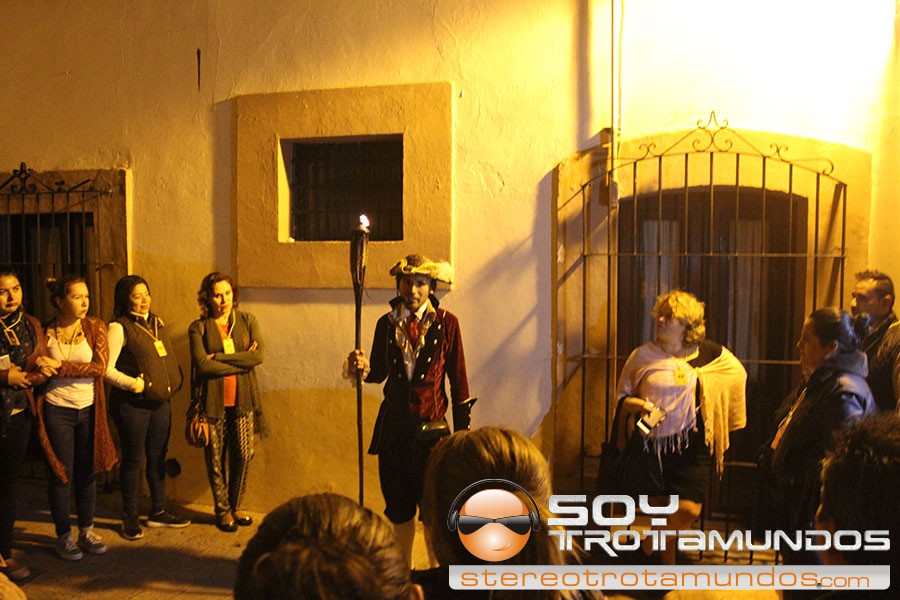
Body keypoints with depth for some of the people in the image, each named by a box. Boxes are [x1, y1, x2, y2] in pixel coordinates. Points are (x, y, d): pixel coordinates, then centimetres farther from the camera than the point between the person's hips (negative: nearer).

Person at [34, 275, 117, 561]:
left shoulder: (95, 327, -2)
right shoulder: (45, 331, -3)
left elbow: (100, 367, -13)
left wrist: (60, 366, -18)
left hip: (88, 409, 1)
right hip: (56, 411, -1)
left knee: (87, 472, 9)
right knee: (62, 475, 6)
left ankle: (86, 530, 24)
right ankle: (63, 535, 20)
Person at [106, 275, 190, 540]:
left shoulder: (157, 323, 11)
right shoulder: (119, 327, -9)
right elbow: (107, 369, -13)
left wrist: (172, 385, 7)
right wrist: (133, 383, -20)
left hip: (160, 401, 6)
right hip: (131, 404, -6)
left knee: (158, 458, 13)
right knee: (132, 460, 5)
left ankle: (158, 511, 26)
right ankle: (130, 518, 19)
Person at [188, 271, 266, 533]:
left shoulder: (247, 321, 6)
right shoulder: (198, 328, 0)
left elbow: (260, 354, -9)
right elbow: (202, 365, -14)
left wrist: (219, 357, -12)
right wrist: (242, 362, -12)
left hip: (243, 400, 2)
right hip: (213, 401, -2)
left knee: (243, 456, 6)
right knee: (216, 459, 6)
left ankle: (236, 507, 26)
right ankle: (222, 510, 24)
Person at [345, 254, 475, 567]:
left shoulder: (446, 323, -4)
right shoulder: (386, 324, 4)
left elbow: (458, 379, -2)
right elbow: (380, 372, 12)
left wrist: (463, 430, -3)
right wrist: (364, 367, -11)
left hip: (432, 426, -3)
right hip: (393, 426, 3)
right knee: (398, 505, 13)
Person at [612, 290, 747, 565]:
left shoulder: (707, 353, -1)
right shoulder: (642, 355, -2)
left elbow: (737, 374, 15)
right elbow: (622, 396, 6)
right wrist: (635, 404, -17)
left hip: (691, 442, 0)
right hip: (651, 441, 0)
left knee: (689, 510, -8)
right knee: (662, 509, 8)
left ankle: (649, 546, 19)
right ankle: (668, 565, 32)